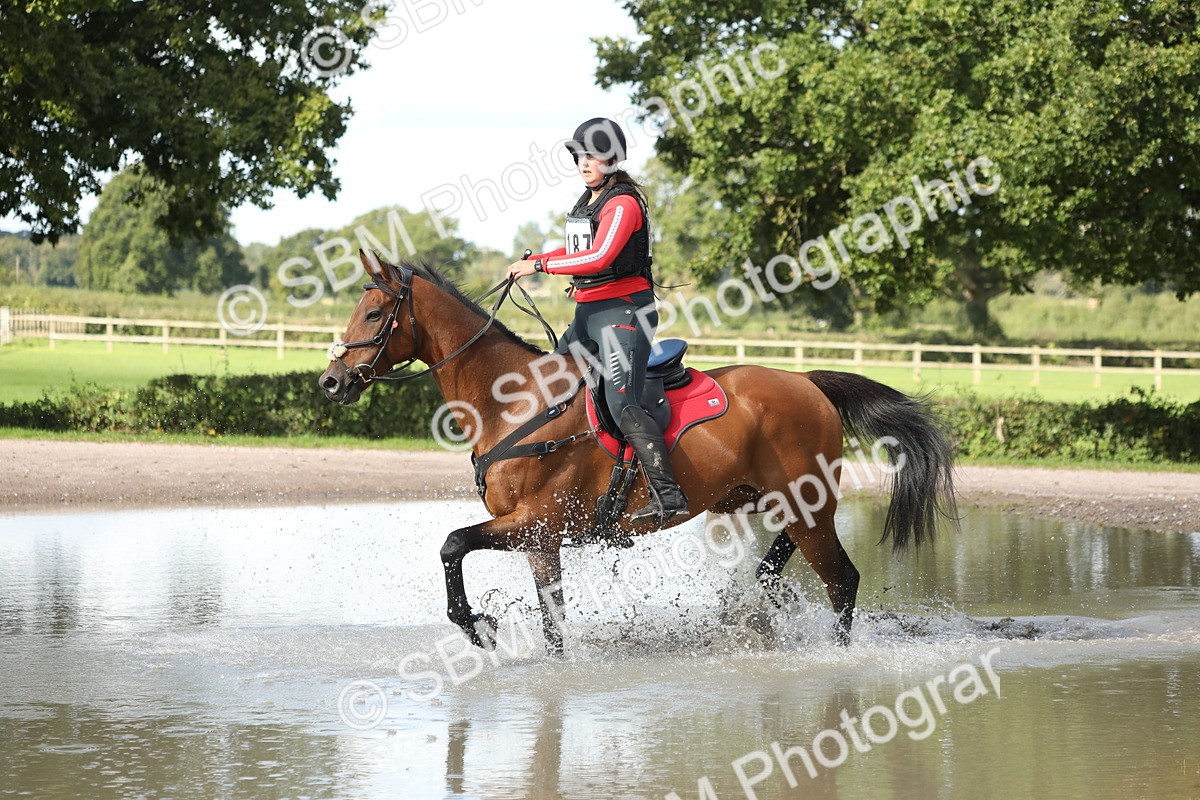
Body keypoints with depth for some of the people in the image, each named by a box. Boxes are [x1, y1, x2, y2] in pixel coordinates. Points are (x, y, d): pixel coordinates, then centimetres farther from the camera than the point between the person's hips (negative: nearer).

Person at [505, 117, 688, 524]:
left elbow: (599, 257, -26)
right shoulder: (588, 201, 15)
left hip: (623, 310, -10)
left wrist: (539, 265, -20)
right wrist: (532, 260, 14)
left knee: (622, 403, -24)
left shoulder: (623, 203, -13)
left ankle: (667, 493, -32)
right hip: (588, 313, 10)